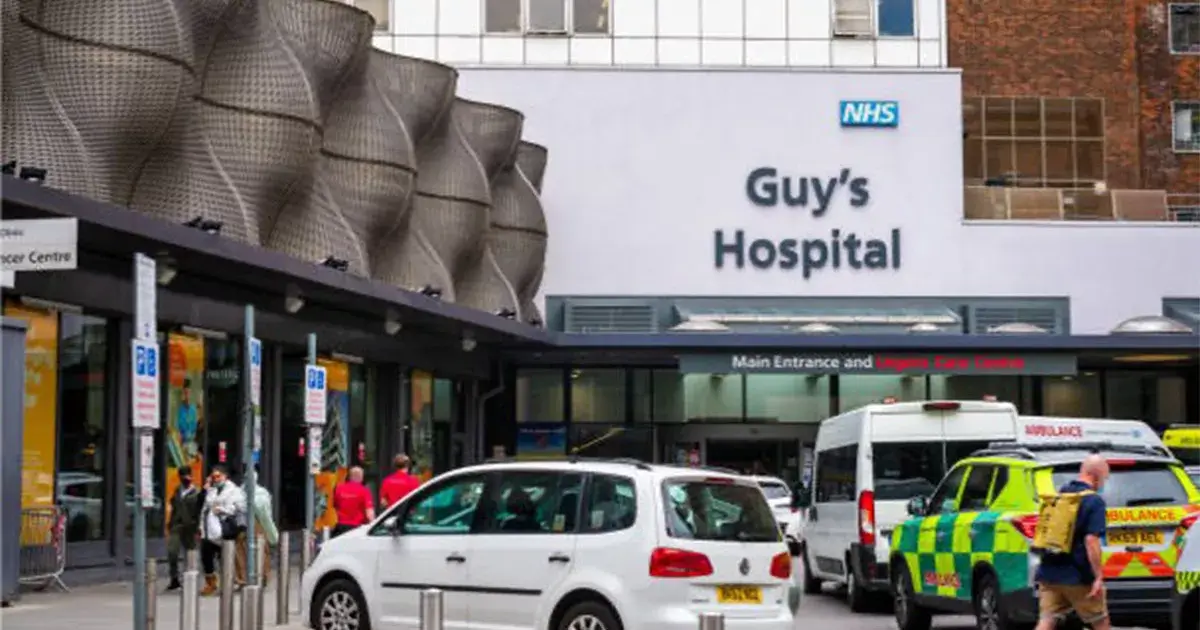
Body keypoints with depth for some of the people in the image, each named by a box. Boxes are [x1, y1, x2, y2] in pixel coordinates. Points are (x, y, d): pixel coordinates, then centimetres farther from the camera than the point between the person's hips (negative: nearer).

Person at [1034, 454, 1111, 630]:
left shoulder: (1059, 494, 10)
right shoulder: (1094, 501, -12)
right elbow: (1091, 540, -20)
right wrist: (1098, 577, -19)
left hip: (1050, 573, 5)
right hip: (1078, 576, -5)